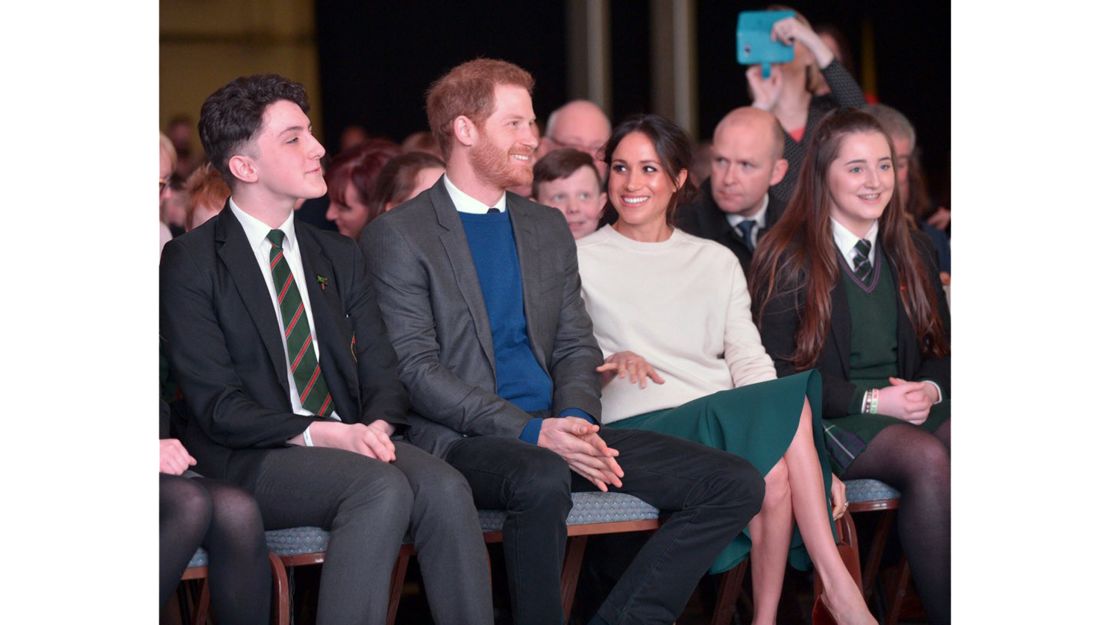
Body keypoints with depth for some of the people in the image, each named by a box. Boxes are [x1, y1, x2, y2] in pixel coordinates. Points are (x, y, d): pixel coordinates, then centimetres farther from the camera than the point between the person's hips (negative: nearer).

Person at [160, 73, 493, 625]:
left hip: (350, 441, 5)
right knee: (383, 489, -33)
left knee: (444, 487, -26)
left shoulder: (339, 255, 17)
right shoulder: (190, 263, -2)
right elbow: (215, 404, -9)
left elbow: (380, 368, 12)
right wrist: (320, 434, -20)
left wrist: (378, 424, -12)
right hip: (248, 458, -5)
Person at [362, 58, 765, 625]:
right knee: (543, 479, -41)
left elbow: (576, 345, 17)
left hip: (554, 433, 7)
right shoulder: (397, 236, -2)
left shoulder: (548, 228, 20)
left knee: (736, 485, -10)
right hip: (465, 440, -6)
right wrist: (532, 432, -20)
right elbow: (416, 370, -10)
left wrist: (575, 420, -7)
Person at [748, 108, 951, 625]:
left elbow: (939, 347, 20)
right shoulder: (789, 259, -1)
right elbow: (780, 370, -6)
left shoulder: (913, 252, 18)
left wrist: (930, 389, -5)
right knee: (926, 458, -34)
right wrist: (872, 400, -15)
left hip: (911, 405, 5)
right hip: (829, 420, -5)